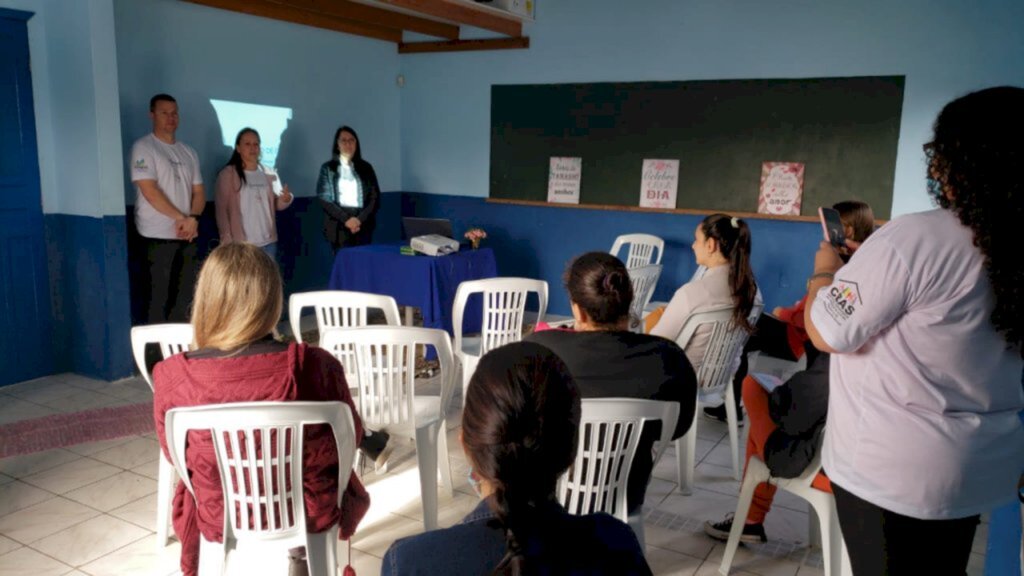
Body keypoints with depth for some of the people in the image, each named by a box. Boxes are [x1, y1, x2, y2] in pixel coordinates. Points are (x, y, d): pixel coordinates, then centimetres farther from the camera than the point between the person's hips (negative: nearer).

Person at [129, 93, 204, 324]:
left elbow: (199, 192, 12)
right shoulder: (143, 147, -4)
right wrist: (182, 218, -12)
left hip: (187, 235, 6)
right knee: (160, 297, -1)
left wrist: (193, 219, -8)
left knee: (185, 297, 9)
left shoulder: (188, 152, 15)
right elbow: (150, 191, -14)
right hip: (159, 235, -6)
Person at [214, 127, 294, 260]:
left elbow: (277, 205, 11)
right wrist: (227, 240, -12)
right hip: (240, 244, -4)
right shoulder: (228, 174, -3)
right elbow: (222, 209, -5)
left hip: (268, 242, 5)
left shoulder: (269, 174, 9)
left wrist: (286, 199, -13)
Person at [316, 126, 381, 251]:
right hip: (339, 227, -1)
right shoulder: (328, 168, 7)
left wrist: (360, 219, -9)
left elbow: (375, 197, 5)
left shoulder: (366, 167, 11)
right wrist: (345, 219, -12)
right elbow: (324, 198, -1)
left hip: (363, 226, 2)